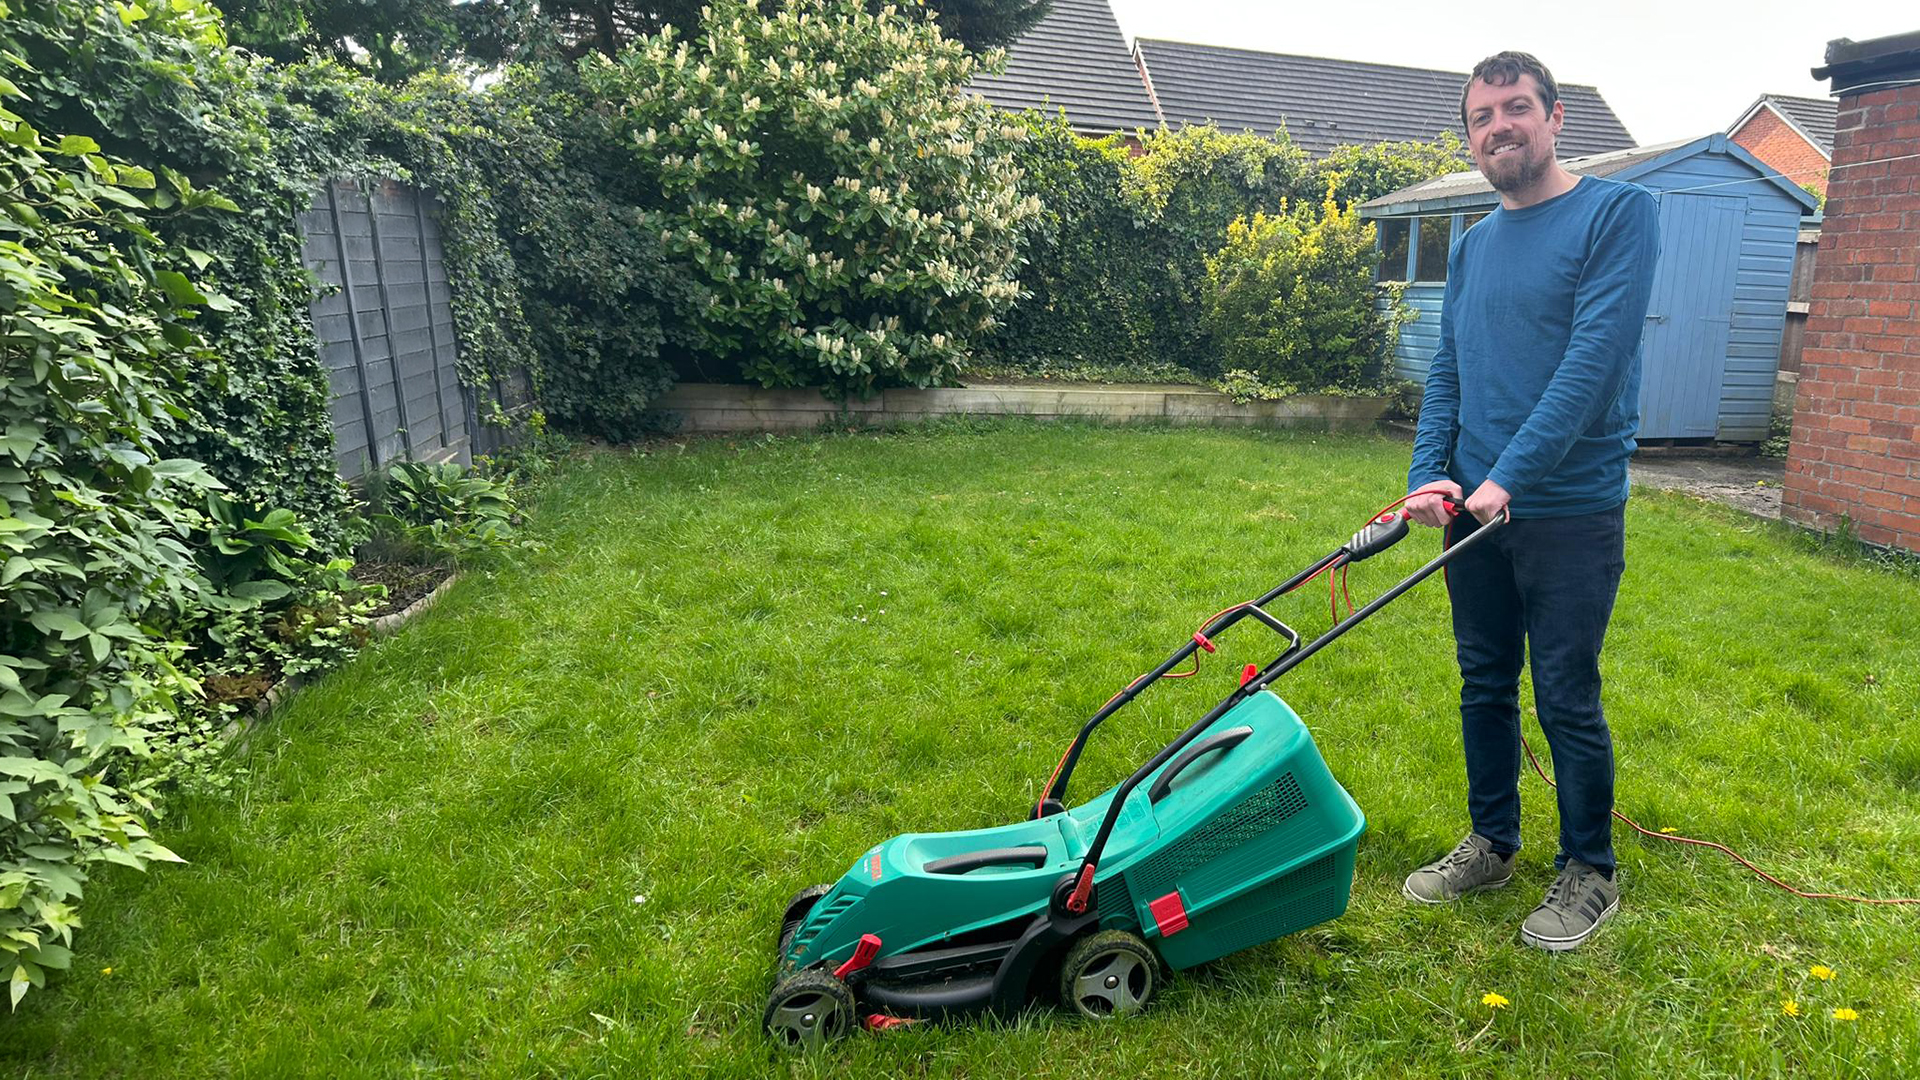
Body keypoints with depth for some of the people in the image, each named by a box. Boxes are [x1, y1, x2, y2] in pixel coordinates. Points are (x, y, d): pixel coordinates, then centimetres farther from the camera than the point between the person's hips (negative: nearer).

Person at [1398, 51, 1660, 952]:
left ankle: (1590, 873, 23)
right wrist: (1430, 472, -6)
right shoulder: (1472, 246, 12)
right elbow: (1446, 372, 9)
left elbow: (1594, 359, -18)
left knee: (1566, 700, 3)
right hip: (1474, 509, 6)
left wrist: (1510, 476, -23)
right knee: (1486, 685, 15)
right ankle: (1491, 844, 32)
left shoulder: (1617, 212, -8)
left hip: (1571, 514, -6)